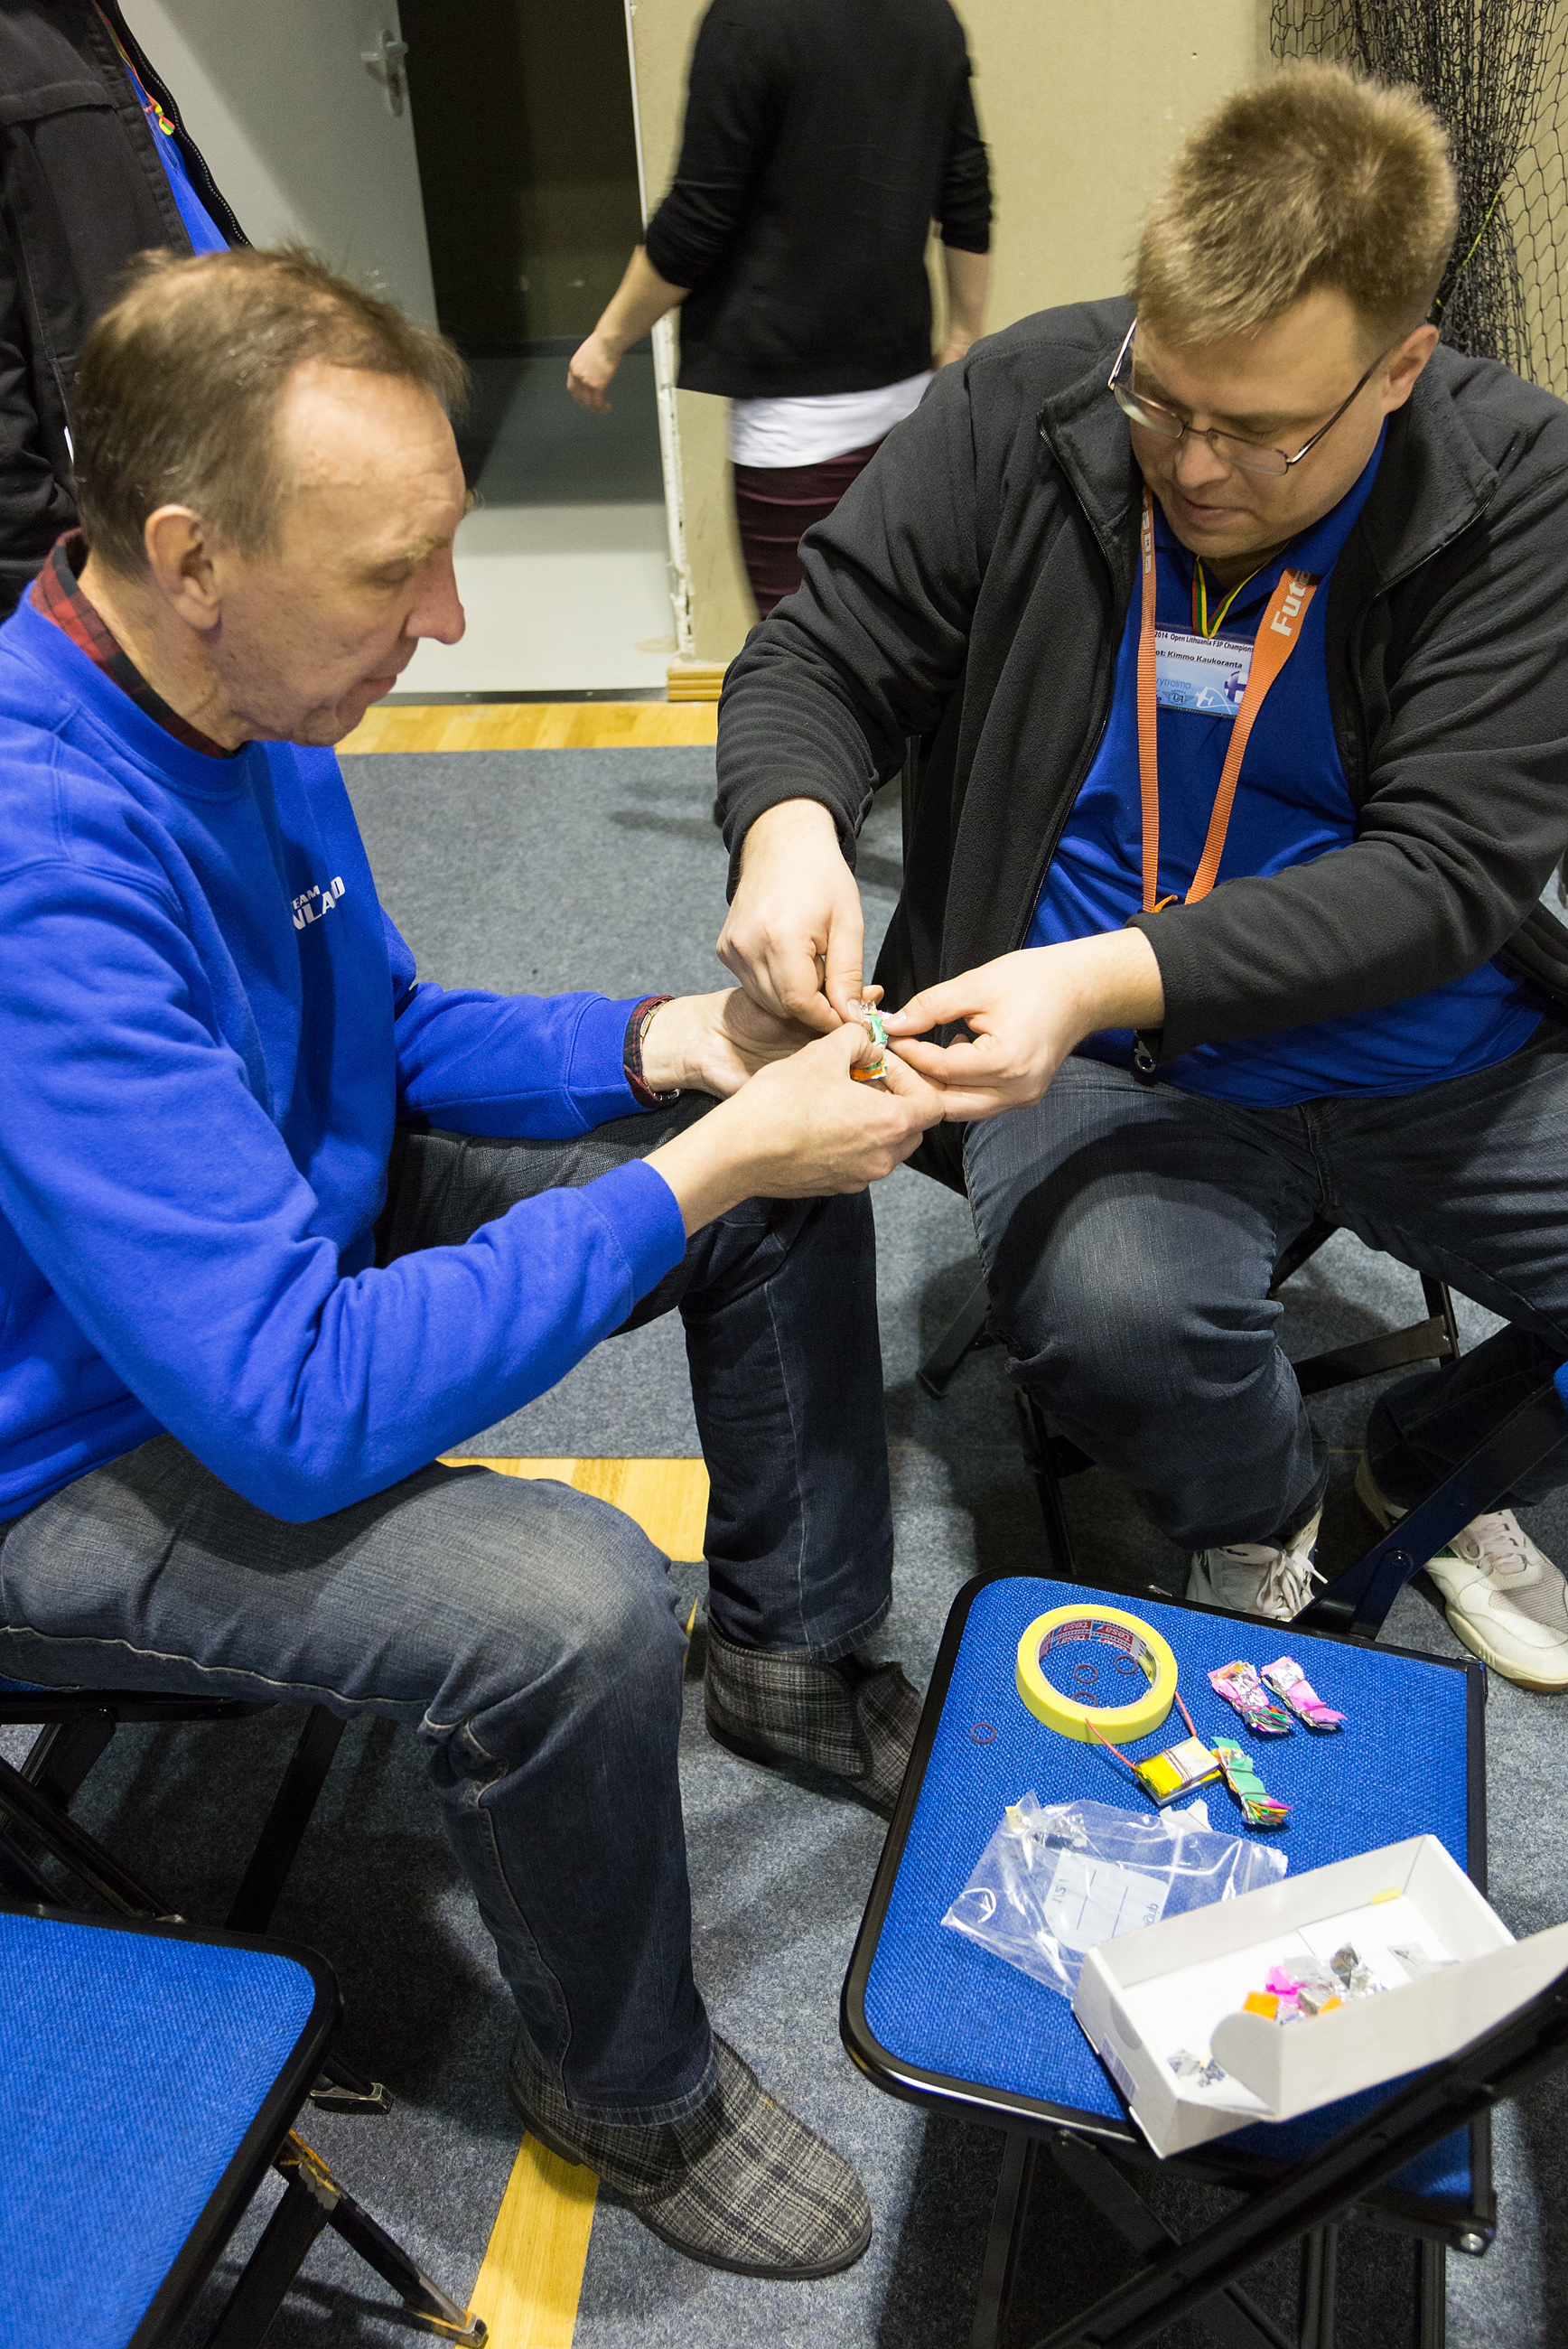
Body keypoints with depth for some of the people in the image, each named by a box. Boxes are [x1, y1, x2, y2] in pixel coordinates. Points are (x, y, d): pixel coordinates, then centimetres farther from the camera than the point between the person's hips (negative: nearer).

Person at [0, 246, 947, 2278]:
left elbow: (382, 1035, 9)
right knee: (571, 1606, -33)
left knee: (794, 1159, 4)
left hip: (290, 1228, 9)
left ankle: (788, 1655, 24)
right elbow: (301, 1406, -36)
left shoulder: (254, 699, -5)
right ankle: (628, 2090, 1)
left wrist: (672, 1045, -8)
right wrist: (699, 1173, -30)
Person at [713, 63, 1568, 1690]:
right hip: (1113, 1065, -1)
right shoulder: (1019, 406, -5)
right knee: (1114, 1310, -32)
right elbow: (816, 655, 0)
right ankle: (1253, 1523, 8)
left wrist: (1108, 976, -30)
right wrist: (789, 821, -25)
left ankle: (1438, 1471, 23)